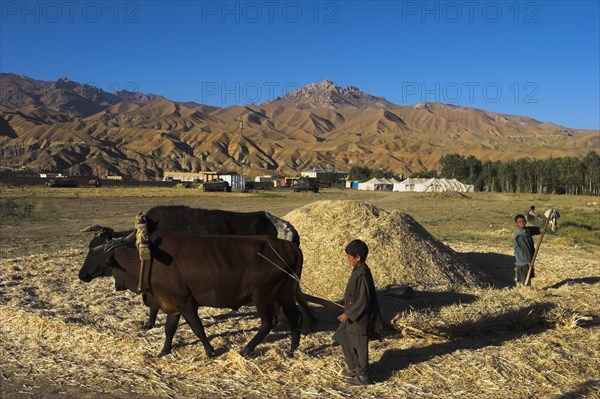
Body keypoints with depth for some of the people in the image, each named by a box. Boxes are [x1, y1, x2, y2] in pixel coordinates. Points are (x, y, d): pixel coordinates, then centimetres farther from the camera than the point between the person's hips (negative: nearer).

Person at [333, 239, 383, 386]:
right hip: (354, 315, 10)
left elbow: (363, 300, -25)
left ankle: (363, 376, 20)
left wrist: (348, 313, -20)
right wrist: (349, 312, 20)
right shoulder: (358, 270, 4)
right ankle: (353, 368, 36)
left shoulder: (362, 274, -25)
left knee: (359, 346, 5)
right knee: (345, 339, 20)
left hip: (360, 318, -10)